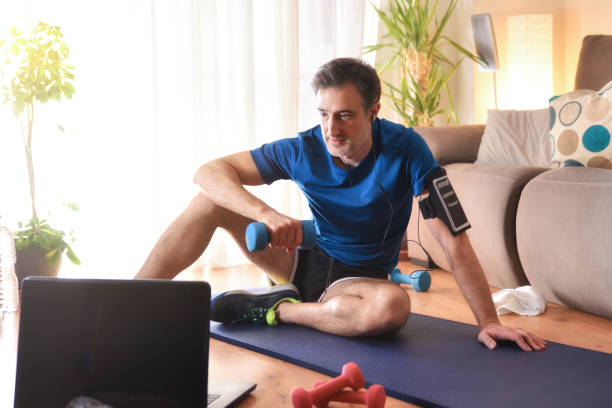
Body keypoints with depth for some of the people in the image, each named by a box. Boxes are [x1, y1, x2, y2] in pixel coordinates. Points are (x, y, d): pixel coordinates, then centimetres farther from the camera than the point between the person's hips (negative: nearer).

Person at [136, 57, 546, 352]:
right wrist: (265, 213, -36)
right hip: (307, 258, 2)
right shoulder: (304, 150, -15)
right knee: (213, 201, -15)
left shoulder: (405, 149, -22)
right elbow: (209, 171, -17)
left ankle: (277, 308, -18)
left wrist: (489, 322, -27)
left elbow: (453, 239, -23)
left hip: (359, 278, -2)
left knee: (394, 305, -40)